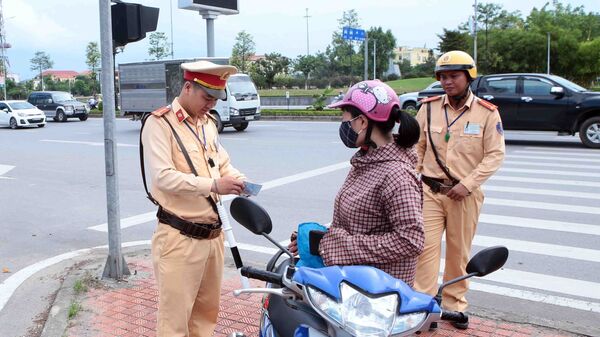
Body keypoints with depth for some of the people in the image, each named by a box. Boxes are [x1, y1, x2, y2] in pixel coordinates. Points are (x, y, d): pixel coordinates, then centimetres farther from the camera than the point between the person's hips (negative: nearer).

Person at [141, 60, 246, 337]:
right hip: (179, 239, -7)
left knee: (207, 311, 18)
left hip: (213, 235, 7)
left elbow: (223, 164, 19)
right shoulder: (159, 123, -10)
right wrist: (213, 185, -27)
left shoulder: (208, 123, 15)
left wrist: (240, 180, -3)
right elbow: (163, 177, -21)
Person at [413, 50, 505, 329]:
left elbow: (495, 155, -5)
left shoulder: (487, 113, -3)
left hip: (465, 194, -1)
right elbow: (416, 146, 10)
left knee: (459, 251, 9)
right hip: (430, 191, 1)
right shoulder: (428, 108, 4)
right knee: (426, 247, -5)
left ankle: (454, 304, 25)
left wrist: (468, 184, -13)